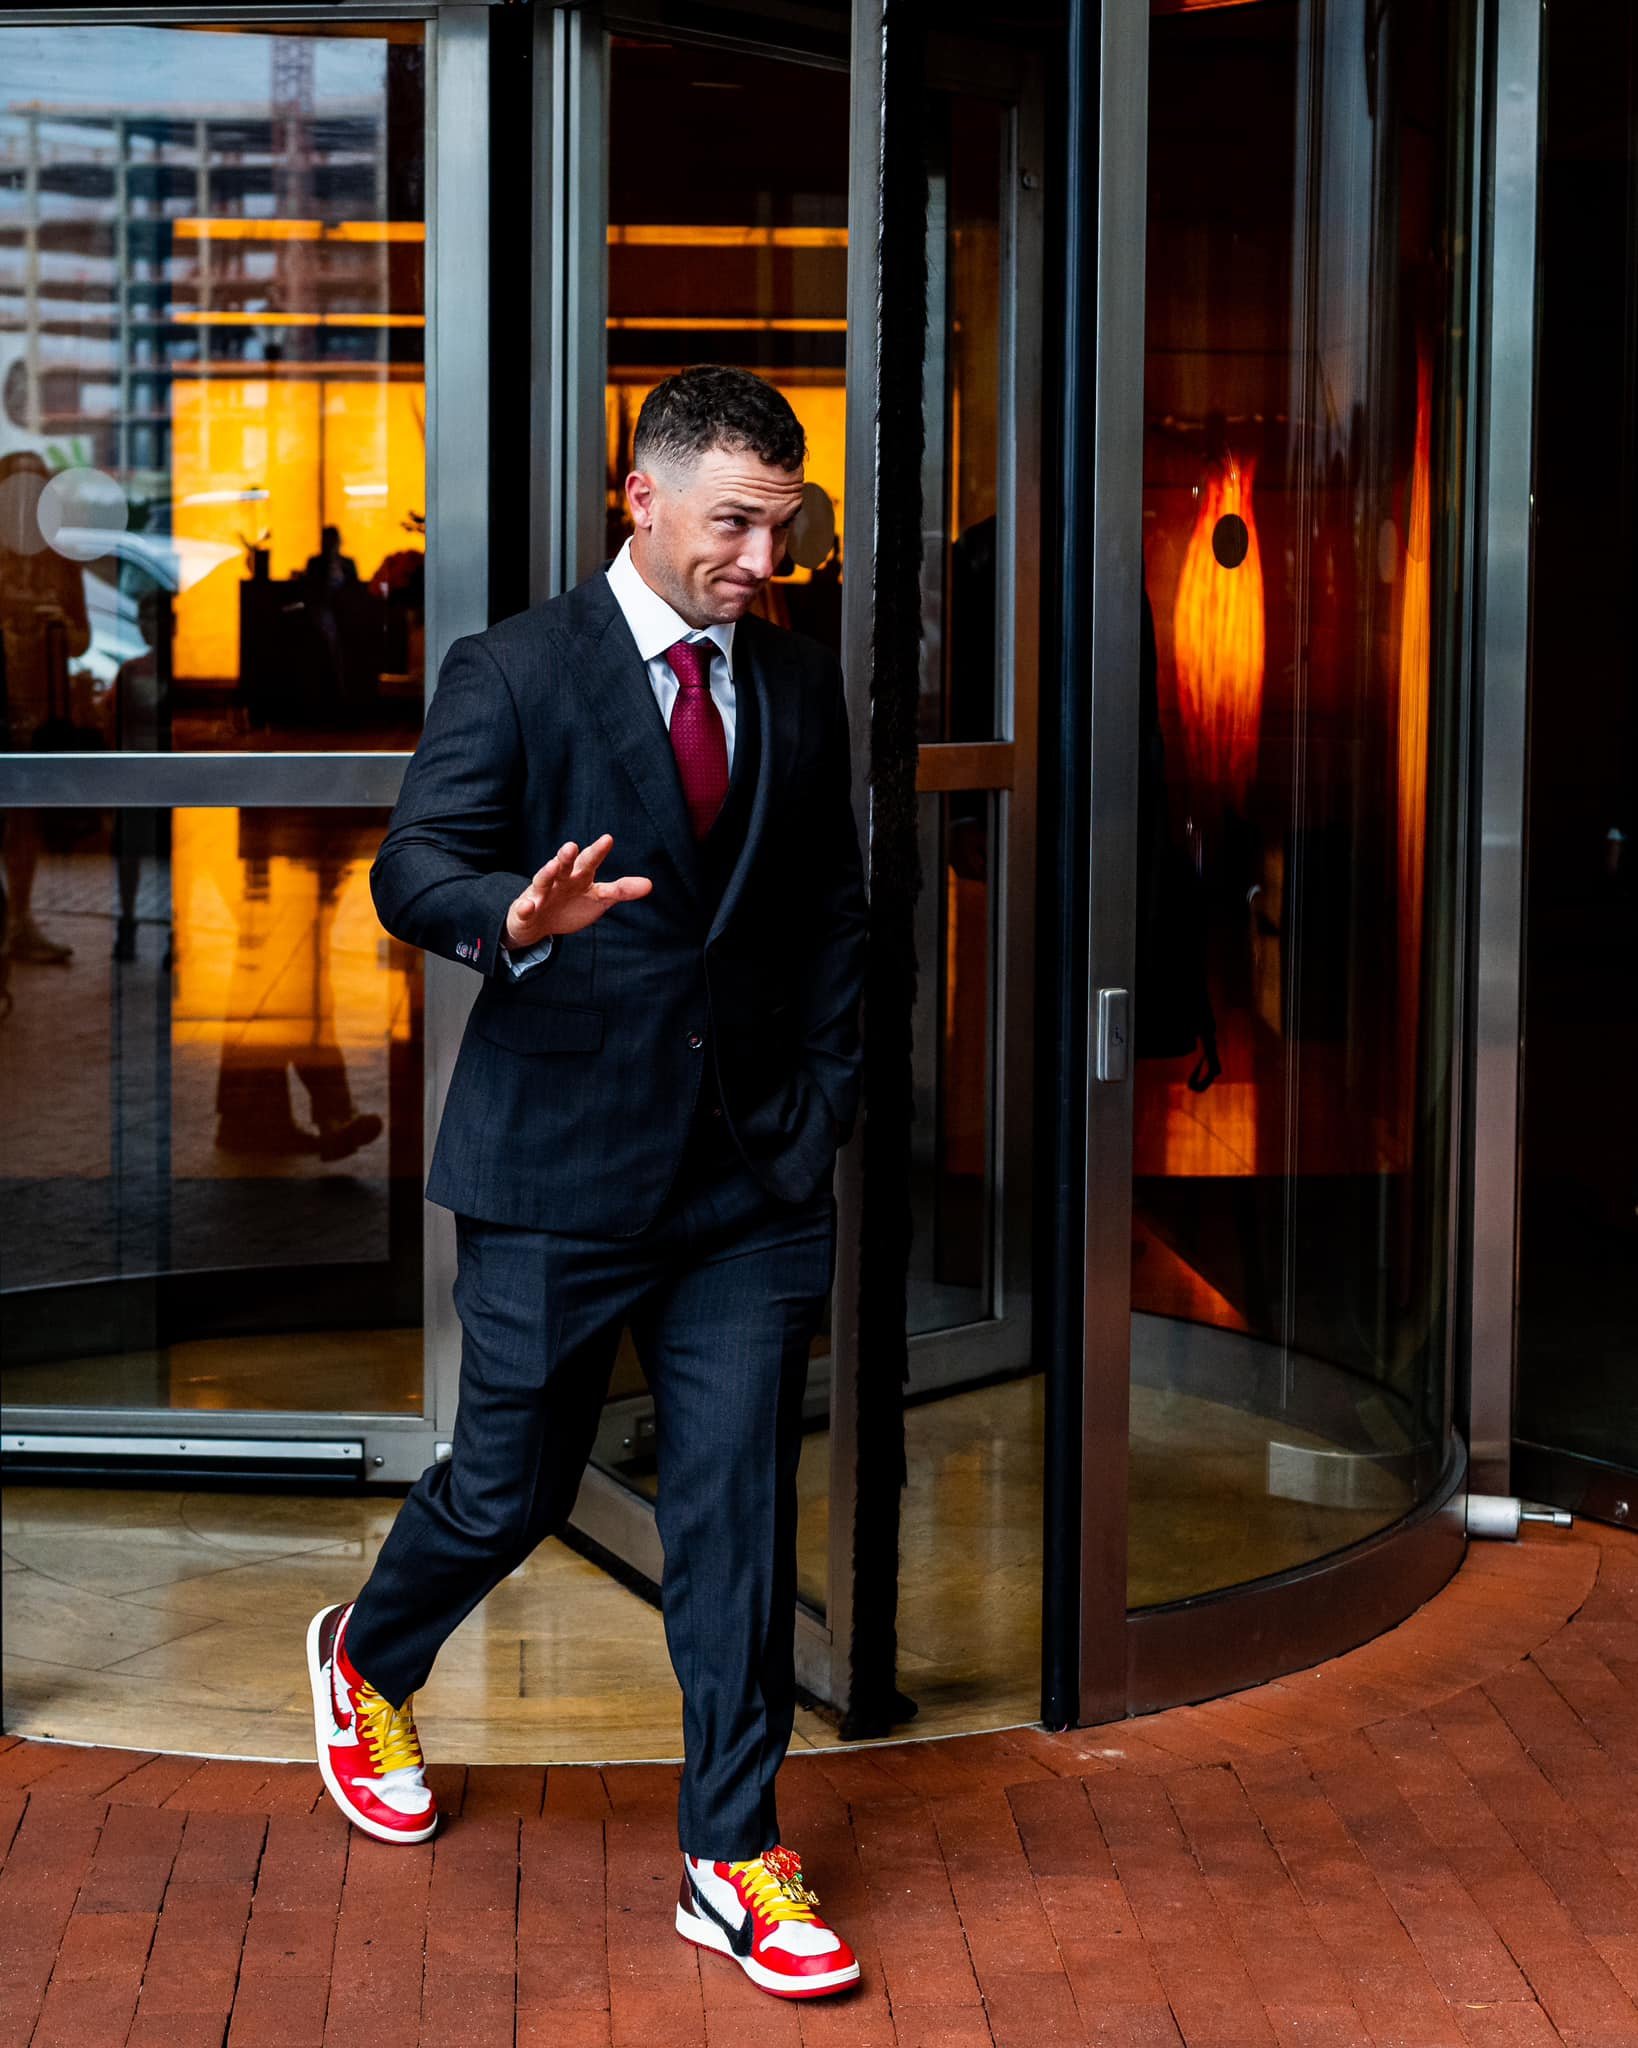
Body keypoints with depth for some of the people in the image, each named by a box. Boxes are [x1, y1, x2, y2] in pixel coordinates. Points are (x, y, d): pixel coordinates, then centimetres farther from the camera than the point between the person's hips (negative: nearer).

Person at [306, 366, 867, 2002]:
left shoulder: (797, 687, 9)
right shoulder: (514, 674, -5)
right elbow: (412, 867, -14)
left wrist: (822, 1108, 6)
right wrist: (514, 916, -36)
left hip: (750, 1181, 3)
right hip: (559, 1168, -3)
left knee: (740, 1509, 0)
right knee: (509, 1489, 8)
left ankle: (733, 1863, 8)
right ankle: (365, 1662, 40)